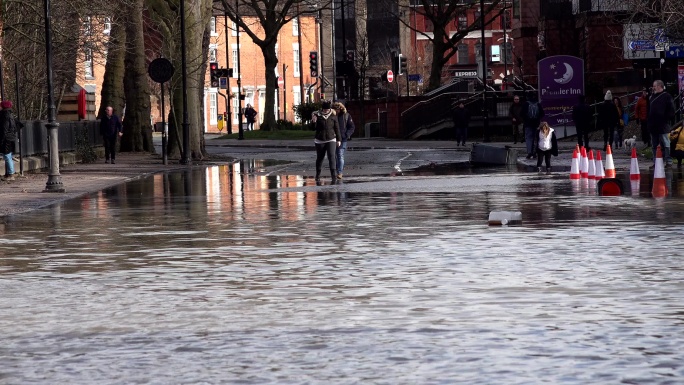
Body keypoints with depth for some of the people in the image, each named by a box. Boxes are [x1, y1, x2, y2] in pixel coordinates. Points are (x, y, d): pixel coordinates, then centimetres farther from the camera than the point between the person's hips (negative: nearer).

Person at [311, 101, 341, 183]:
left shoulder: (333, 116, 0)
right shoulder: (317, 115, -2)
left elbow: (337, 128, 7)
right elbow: (314, 128, 1)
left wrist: (339, 140, 7)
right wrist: (314, 121, -19)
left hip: (331, 140, -1)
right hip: (320, 140, 1)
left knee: (331, 157, -16)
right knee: (319, 158, 10)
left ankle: (334, 176, -22)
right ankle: (318, 176, 25)